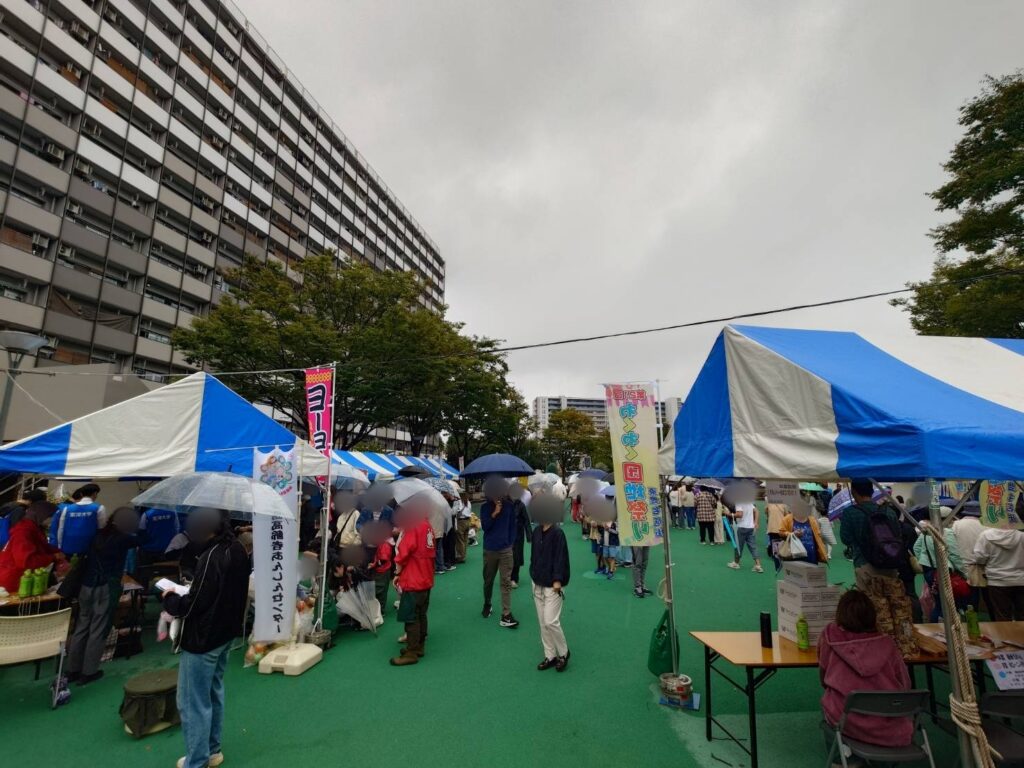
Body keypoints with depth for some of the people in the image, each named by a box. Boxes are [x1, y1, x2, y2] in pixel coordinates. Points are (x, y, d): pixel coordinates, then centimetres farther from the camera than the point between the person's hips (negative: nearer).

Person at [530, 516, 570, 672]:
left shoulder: (557, 532, -16)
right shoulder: (536, 531, 4)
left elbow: (561, 557, -18)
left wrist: (558, 580, -20)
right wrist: (534, 575, 9)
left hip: (553, 585, -7)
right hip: (538, 584, 7)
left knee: (551, 621, -6)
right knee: (543, 623, 12)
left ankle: (563, 653, 18)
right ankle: (550, 656, 27)